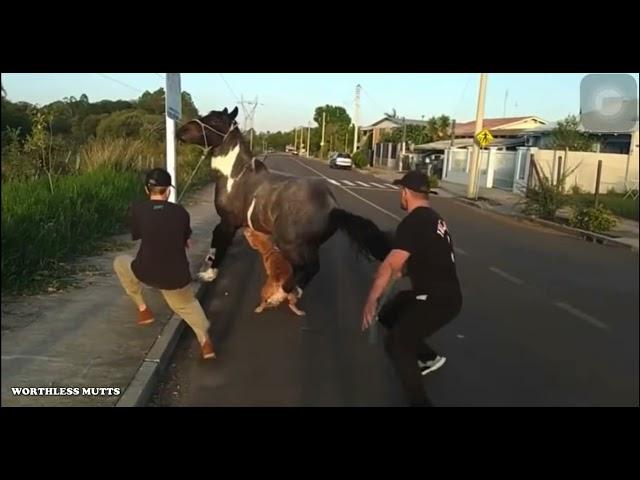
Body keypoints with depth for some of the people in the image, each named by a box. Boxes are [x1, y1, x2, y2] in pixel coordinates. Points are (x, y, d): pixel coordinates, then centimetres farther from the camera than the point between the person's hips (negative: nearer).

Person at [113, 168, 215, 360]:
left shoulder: (138, 209, -4)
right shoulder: (180, 211, 0)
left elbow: (136, 236, 14)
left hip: (146, 274, -1)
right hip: (177, 277, 2)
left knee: (120, 262, 30)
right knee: (187, 304, 31)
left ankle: (143, 309, 27)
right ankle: (204, 338, 4)